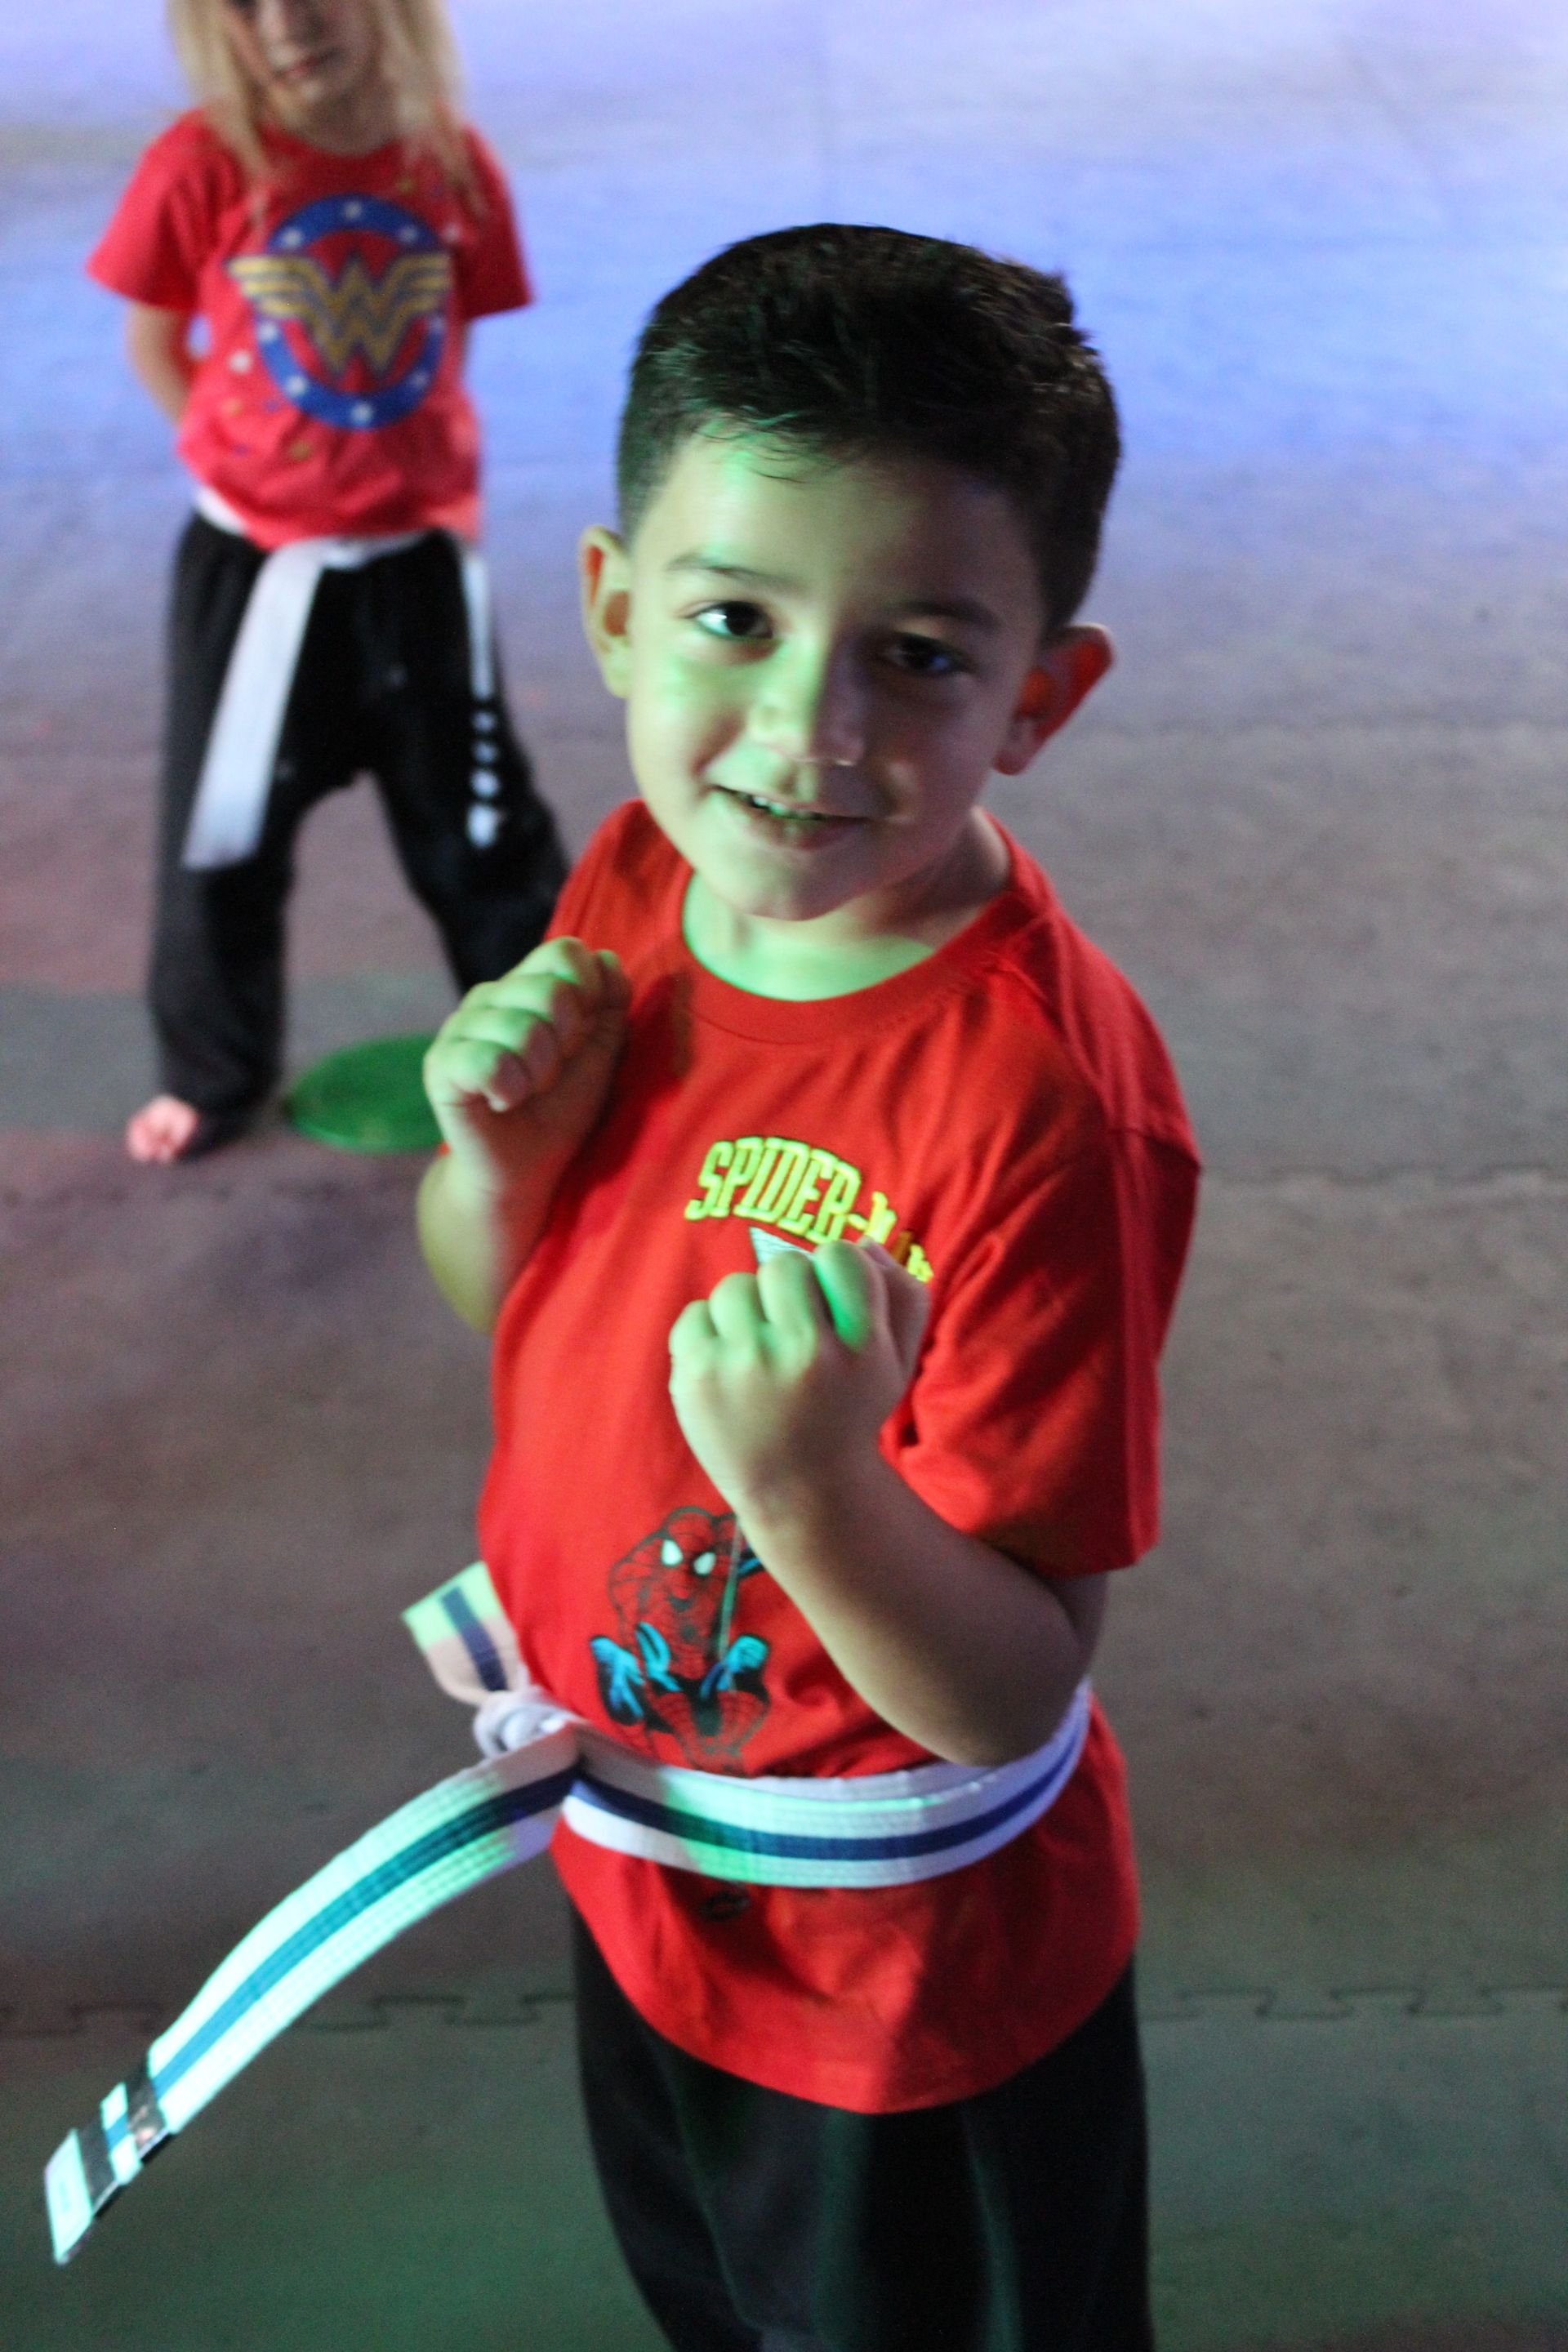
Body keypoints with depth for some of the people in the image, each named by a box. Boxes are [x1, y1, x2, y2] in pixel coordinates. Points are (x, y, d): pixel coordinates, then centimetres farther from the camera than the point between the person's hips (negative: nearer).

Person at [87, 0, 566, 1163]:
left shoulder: (453, 164, -7)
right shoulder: (203, 164, -13)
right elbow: (156, 344, -1)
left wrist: (421, 464, -3)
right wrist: (249, 461, -5)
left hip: (419, 559, 1)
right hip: (255, 568, -1)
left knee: (477, 815, 14)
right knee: (226, 828, 11)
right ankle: (213, 1073, 32)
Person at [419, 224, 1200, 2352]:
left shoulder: (1041, 1111, -33)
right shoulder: (636, 884, -12)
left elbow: (1013, 1701, -27)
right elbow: (502, 1306, 3)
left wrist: (815, 1493, -46)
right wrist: (501, 1154, -18)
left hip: (904, 2003, -6)